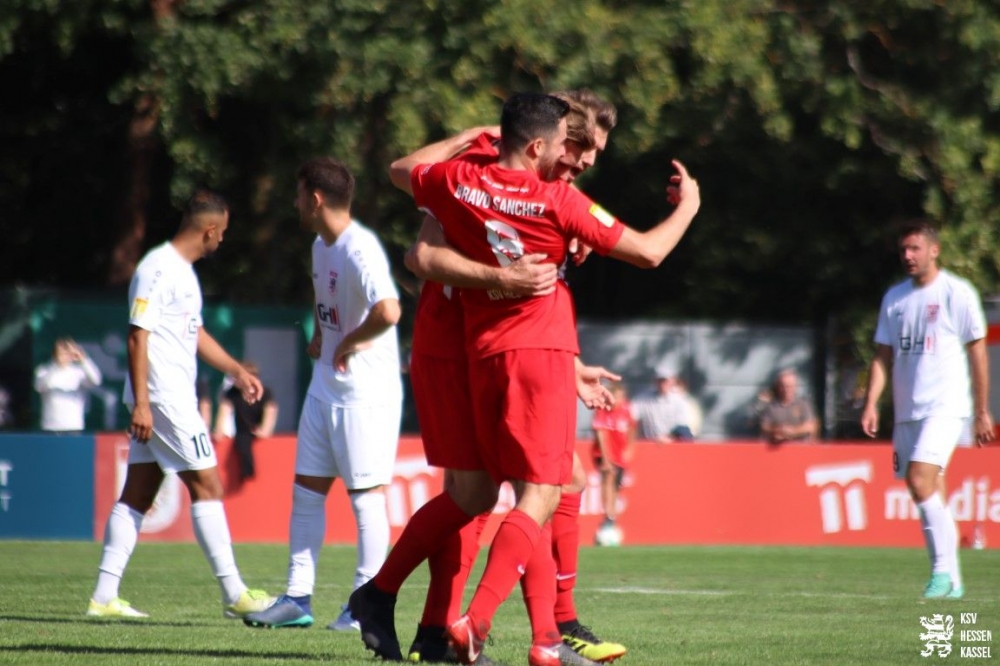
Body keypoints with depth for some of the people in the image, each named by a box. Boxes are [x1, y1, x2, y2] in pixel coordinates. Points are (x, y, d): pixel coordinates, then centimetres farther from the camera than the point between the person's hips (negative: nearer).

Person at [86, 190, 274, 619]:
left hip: (175, 399, 10)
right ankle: (234, 594, -5)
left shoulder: (182, 270, 18)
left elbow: (195, 333, 30)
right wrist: (141, 403, -23)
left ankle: (104, 596, 5)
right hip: (162, 400, -10)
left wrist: (236, 371, 29)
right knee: (207, 485, -7)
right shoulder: (159, 269, -14)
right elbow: (137, 336, -18)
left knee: (138, 495, 7)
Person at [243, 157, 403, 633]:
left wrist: (349, 343, -19)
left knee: (366, 493, -3)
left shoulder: (360, 250, -20)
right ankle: (298, 598, 15)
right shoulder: (320, 246, 11)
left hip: (365, 392, -10)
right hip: (324, 386, 10)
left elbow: (388, 312, -34)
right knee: (307, 488, 10)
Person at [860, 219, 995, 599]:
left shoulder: (957, 293, -3)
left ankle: (943, 570, -16)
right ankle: (951, 581, 14)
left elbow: (978, 353, 0)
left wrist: (982, 412, 0)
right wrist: (871, 404, 2)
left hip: (945, 407, -6)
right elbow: (883, 356, 15)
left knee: (920, 482, -22)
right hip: (906, 411, 6)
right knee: (928, 495, 7)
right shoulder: (894, 297, 13)